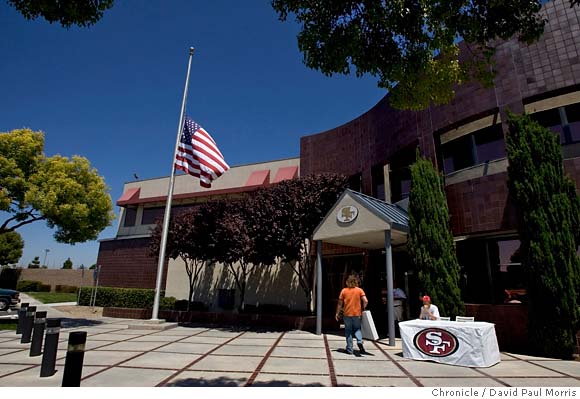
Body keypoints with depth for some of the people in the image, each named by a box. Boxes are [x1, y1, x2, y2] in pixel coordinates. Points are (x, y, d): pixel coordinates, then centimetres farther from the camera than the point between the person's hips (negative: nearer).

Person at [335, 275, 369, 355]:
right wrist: (362, 309, 4)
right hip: (357, 313, 1)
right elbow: (365, 301, -12)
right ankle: (359, 341, -7)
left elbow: (340, 303, -1)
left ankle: (350, 349, 13)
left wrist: (337, 313, 8)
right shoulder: (360, 290, -2)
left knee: (348, 331, 11)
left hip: (347, 314, 0)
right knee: (357, 329, 19)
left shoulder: (344, 290, -2)